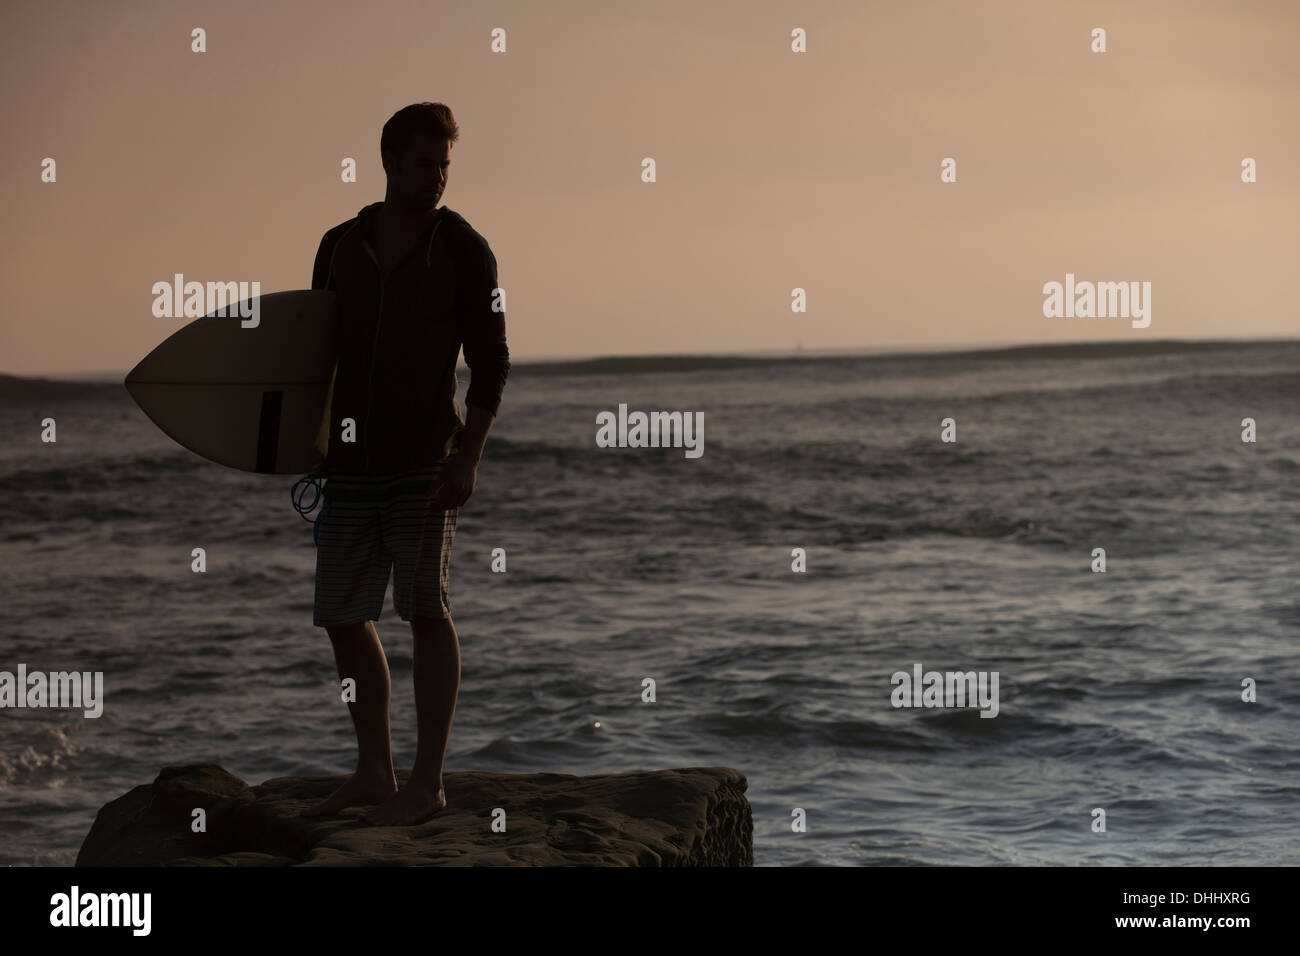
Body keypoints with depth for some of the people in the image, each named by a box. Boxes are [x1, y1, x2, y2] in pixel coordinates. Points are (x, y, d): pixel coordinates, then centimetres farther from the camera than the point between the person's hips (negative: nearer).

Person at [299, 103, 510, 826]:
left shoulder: (464, 249, -1)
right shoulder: (340, 245, 10)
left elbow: (491, 366, -2)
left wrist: (469, 457, -12)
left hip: (425, 462, -5)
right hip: (349, 460, 5)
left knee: (427, 609, -8)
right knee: (344, 617, 6)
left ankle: (428, 783, -2)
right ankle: (374, 773, 18)